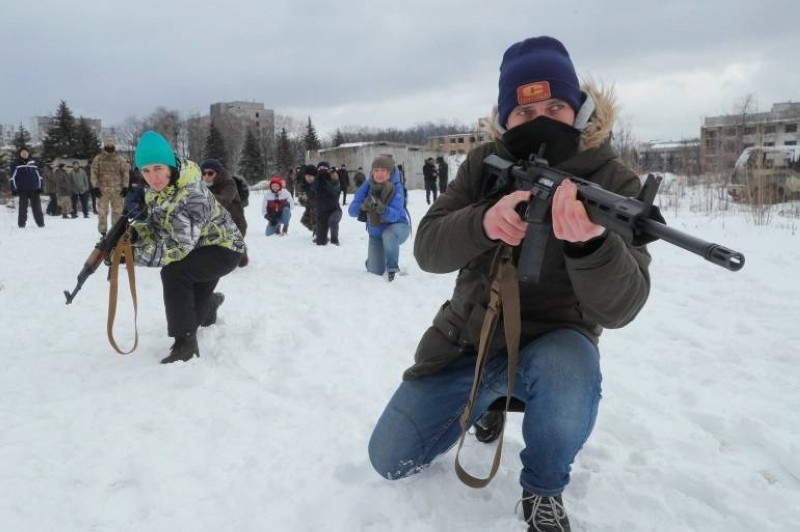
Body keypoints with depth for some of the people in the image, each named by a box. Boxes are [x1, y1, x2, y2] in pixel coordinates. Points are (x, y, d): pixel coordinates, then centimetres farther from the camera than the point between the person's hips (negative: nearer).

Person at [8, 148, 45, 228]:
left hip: (34, 189, 2)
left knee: (37, 207, 2)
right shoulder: (16, 164, 4)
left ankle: (40, 223, 6)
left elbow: (38, 176, 15)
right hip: (22, 190, -2)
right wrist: (14, 188, -4)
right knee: (23, 208, 0)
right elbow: (12, 177, 3)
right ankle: (21, 224, 6)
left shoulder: (33, 163, 12)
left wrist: (40, 187, 6)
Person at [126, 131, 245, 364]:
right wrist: (132, 233, -23)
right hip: (199, 248, 8)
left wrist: (133, 254, -36)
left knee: (173, 273, -32)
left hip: (225, 248, -8)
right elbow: (155, 228, -1)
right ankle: (210, 303, 61)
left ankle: (185, 343, -19)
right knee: (193, 306, 20)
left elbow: (179, 247, -36)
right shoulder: (154, 191, -8)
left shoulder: (193, 196, -34)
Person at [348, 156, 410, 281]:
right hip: (375, 233, 3)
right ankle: (372, 259, 38)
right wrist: (363, 206, -43)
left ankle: (392, 268, -14)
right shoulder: (367, 186, -14)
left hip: (397, 227, -3)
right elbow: (351, 210, -22)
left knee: (388, 235, -39)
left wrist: (382, 209, -53)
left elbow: (395, 215, -33)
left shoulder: (396, 187, -22)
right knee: (375, 271, 1)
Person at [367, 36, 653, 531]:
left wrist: (591, 241, -47)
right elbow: (428, 249, -13)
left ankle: (544, 489, -6)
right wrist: (483, 222, -35)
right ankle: (489, 401, 27)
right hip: (466, 341, 3)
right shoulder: (485, 163, -5)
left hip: (553, 341, -3)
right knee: (390, 460, 1)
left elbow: (618, 309, -25)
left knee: (569, 373, -39)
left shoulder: (615, 182, -15)